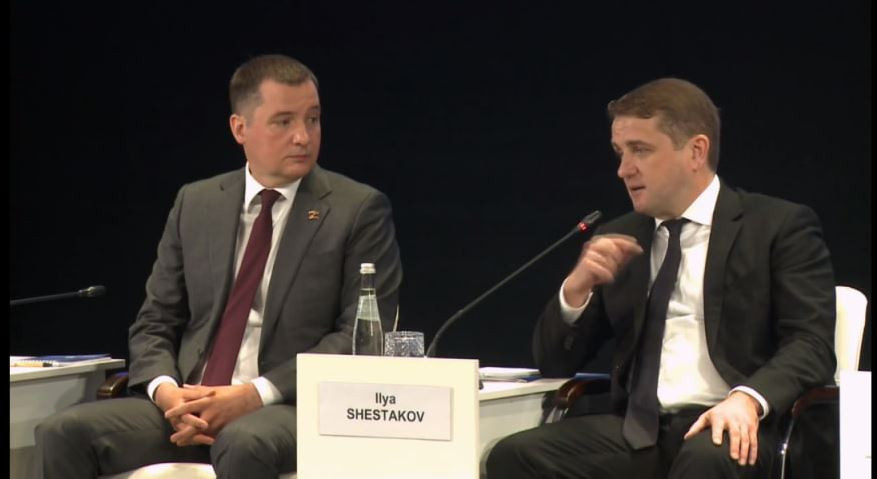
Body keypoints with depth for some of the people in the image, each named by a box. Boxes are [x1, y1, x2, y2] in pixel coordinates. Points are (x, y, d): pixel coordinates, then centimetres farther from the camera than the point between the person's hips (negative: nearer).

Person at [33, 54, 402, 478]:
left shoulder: (359, 210, 3)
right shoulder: (195, 204, 15)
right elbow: (153, 325, 16)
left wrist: (256, 395, -14)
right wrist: (165, 391, -8)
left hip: (296, 409, -4)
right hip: (188, 405, 4)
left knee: (245, 442, -39)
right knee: (63, 433, -20)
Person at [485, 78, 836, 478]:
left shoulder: (780, 226, 6)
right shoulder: (618, 239, 19)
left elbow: (812, 344, -5)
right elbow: (554, 363, 18)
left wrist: (748, 399, -24)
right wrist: (576, 288, -2)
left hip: (727, 430, -4)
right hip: (634, 432, 4)